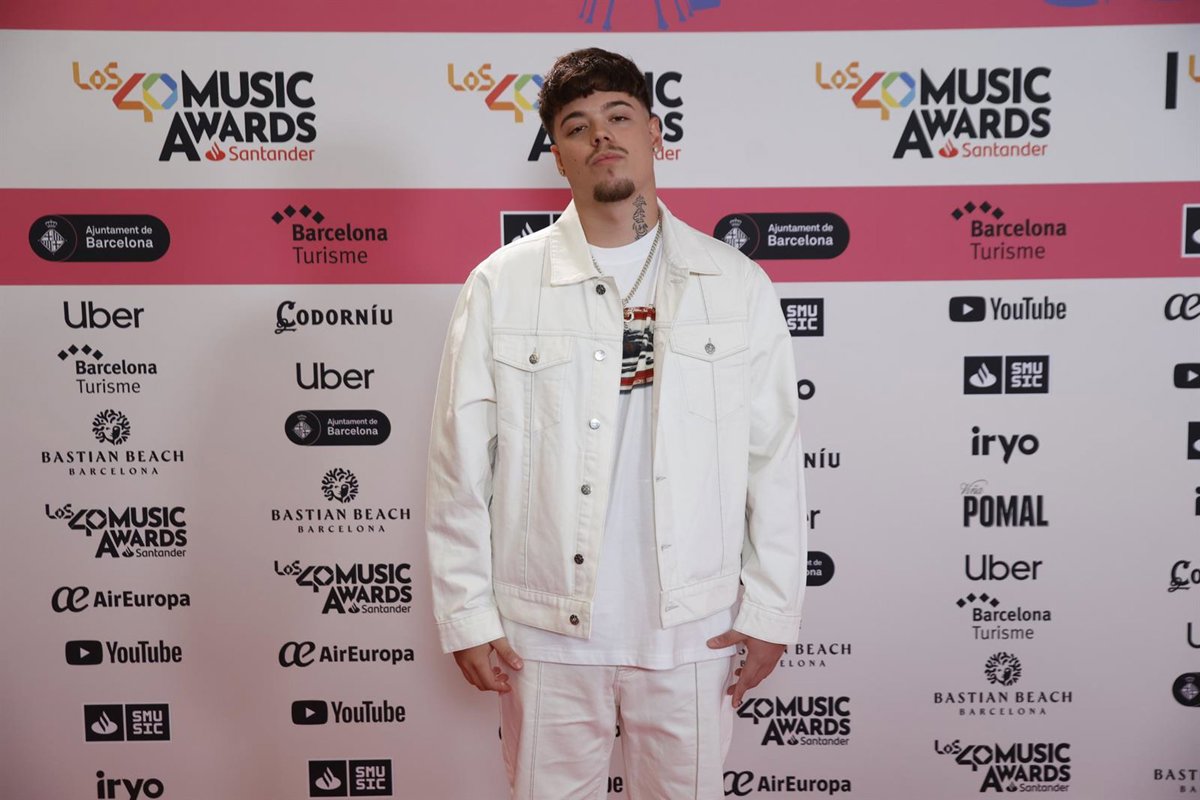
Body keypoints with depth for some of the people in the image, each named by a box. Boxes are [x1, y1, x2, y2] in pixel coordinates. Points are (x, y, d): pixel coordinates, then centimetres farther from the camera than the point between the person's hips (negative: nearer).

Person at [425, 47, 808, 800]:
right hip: (546, 630, 0)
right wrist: (467, 614, -2)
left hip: (693, 629, 1)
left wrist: (772, 609, -1)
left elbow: (775, 462, 0)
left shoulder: (738, 285, -2)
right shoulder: (500, 286, -5)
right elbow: (461, 468, -3)